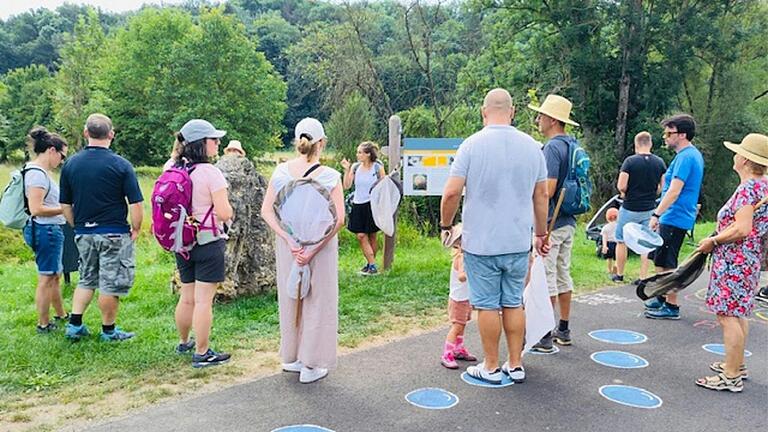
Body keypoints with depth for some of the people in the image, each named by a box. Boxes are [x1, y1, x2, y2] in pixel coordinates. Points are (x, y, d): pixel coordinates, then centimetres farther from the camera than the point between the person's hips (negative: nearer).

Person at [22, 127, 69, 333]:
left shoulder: (40, 172, 12)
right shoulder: (37, 174, -18)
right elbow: (36, 209, -23)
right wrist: (64, 209, -17)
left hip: (51, 230, 10)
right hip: (45, 230, -10)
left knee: (55, 276, 20)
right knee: (46, 278, 1)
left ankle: (61, 315, 33)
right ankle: (43, 324, 12)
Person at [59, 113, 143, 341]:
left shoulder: (70, 164, 1)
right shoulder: (120, 165, -11)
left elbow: (65, 205, 6)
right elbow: (136, 204, -13)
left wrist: (78, 227, 18)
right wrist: (136, 229, -1)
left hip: (83, 234, 5)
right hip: (114, 233, -4)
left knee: (86, 279, 20)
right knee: (111, 284, 6)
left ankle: (75, 324, 17)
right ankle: (108, 330, 16)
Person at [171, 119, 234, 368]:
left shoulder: (173, 170, 3)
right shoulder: (210, 172, -17)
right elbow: (224, 213, -18)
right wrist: (229, 210, 2)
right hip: (208, 242, -7)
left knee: (187, 297, 20)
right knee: (203, 300, 1)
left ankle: (183, 343, 37)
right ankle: (202, 354, 9)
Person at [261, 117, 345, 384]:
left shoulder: (281, 171, -3)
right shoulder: (330, 176, -12)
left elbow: (266, 211, -5)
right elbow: (338, 219, -18)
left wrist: (290, 241, -11)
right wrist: (314, 249, -17)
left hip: (287, 243, 4)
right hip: (321, 243, -3)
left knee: (289, 299, 18)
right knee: (317, 301, 9)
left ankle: (291, 357, 33)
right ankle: (310, 366, 17)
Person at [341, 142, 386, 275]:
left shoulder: (378, 167, -4)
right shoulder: (355, 167, 4)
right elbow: (347, 186, 1)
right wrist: (347, 170, -9)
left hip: (372, 204, -3)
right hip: (358, 205, 3)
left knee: (372, 236, 7)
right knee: (361, 236, -4)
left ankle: (371, 263, 18)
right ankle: (372, 265, 2)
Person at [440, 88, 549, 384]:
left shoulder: (473, 144, -9)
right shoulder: (532, 146, 4)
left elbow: (452, 192, -14)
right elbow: (541, 196, 9)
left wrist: (445, 226, 2)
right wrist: (541, 233, 20)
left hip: (481, 242, -4)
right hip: (518, 242, 4)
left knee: (488, 305, 6)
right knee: (513, 304, 14)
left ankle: (491, 367, 17)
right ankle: (515, 365, 23)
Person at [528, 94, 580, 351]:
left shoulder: (552, 147, -17)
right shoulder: (573, 144, 12)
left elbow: (548, 190, -24)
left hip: (550, 222, -10)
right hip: (569, 221, 10)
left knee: (546, 279, -3)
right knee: (563, 275, 16)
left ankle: (545, 338, 3)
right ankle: (563, 330, 26)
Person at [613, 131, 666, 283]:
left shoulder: (630, 161, -13)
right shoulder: (660, 162, 1)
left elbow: (621, 186, -16)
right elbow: (663, 186, 3)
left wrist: (625, 193, 5)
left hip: (629, 209, -4)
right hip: (649, 209, 4)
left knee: (621, 241, 11)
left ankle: (619, 274, 18)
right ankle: (643, 277, 10)